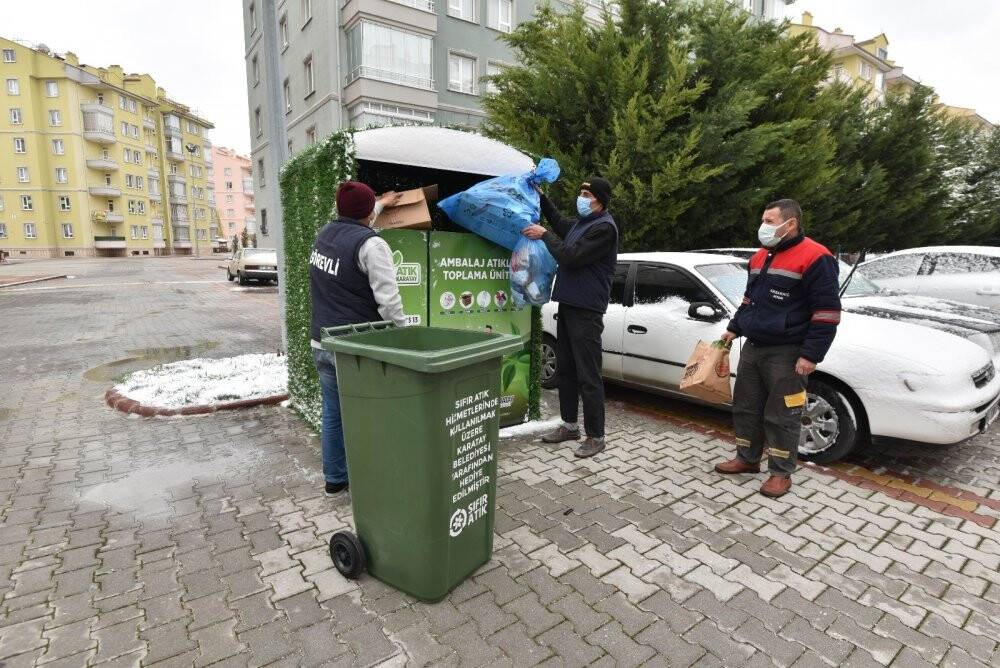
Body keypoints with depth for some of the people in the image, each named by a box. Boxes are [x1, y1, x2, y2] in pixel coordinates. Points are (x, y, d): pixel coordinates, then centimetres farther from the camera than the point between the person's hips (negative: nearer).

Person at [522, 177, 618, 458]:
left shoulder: (604, 227, -12)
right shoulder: (580, 223, 16)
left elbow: (571, 257, -20)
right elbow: (559, 222, 37)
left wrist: (544, 235, -10)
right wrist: (541, 197, 27)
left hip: (586, 311, -9)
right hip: (568, 305, 9)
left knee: (588, 376, -5)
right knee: (566, 369, 14)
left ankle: (595, 436, 6)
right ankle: (569, 425, 27)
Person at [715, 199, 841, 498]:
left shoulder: (815, 258, -12)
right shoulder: (760, 257, 14)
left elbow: (827, 312, -14)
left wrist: (811, 355, -18)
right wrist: (734, 328, 19)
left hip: (787, 354, -8)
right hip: (752, 348, 8)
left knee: (781, 416, 0)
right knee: (746, 406, 13)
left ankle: (781, 473, 14)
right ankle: (747, 459, 28)